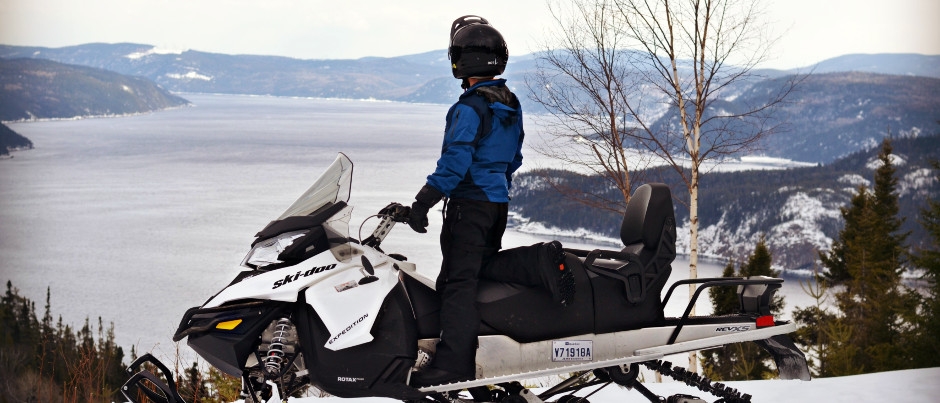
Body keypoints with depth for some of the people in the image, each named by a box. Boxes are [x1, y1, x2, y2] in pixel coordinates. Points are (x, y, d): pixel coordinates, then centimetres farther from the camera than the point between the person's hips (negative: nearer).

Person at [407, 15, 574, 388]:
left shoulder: (470, 108, -15)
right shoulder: (511, 105, 13)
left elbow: (456, 159, -22)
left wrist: (425, 200, -20)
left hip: (470, 203, -9)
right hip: (500, 202, 9)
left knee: (458, 279, -10)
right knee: (483, 266, 20)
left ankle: (455, 360, -15)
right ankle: (540, 263, -3)